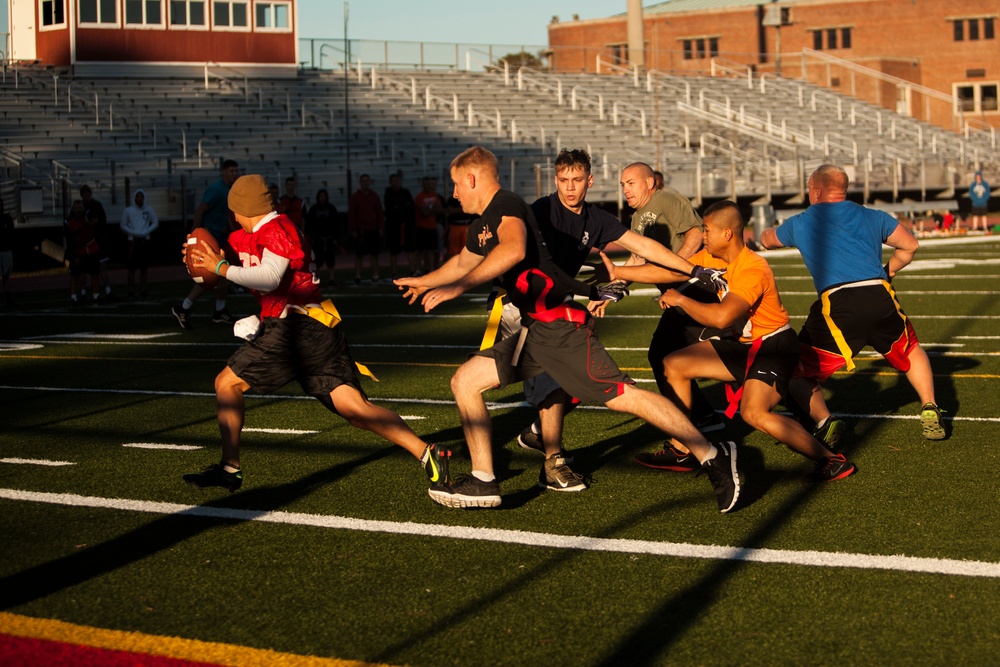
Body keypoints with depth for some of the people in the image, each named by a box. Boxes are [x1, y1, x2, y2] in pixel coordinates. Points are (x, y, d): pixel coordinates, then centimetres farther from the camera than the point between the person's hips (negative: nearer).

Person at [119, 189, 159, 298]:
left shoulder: (149, 209, 6)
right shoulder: (128, 210, 3)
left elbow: (155, 223, 7)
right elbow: (123, 226, 5)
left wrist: (145, 232, -7)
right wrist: (134, 233, -10)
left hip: (145, 240, 2)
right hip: (133, 241, -1)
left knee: (144, 267, 2)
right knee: (132, 267, -4)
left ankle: (142, 290, 8)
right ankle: (131, 291, -2)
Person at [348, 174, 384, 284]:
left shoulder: (374, 196, 10)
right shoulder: (355, 197, 0)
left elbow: (380, 213, 10)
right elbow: (351, 214, -3)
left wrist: (381, 228, 3)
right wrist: (353, 230, -9)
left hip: (373, 229, 3)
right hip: (360, 230, -3)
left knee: (374, 253, 6)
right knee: (359, 254, -1)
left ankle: (375, 274, 11)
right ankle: (357, 276, 3)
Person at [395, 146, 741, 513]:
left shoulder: (506, 205, -8)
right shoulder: (482, 226, 22)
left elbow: (514, 249, -31)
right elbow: (462, 262, 45)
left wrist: (459, 287, -31)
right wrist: (423, 282, 59)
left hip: (561, 324, -10)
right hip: (535, 331, 10)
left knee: (622, 395, -17)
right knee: (465, 381, 6)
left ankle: (713, 457, -12)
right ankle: (483, 482, 9)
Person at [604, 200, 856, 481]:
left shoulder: (752, 269, -26)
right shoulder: (710, 257, 1)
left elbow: (721, 317, -37)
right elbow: (670, 271, 9)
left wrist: (680, 300, -22)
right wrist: (617, 272, 11)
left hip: (773, 345, -10)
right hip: (744, 344, 10)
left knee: (754, 413, -30)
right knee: (674, 365, 7)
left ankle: (832, 461, -18)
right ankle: (682, 451, 15)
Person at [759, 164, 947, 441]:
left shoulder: (800, 223, 17)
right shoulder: (872, 217, 20)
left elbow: (767, 239, 36)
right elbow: (910, 245, 26)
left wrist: (766, 233, 59)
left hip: (837, 305, -3)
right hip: (880, 297, 3)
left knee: (799, 371, 11)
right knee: (910, 351, 30)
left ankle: (823, 420, -12)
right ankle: (929, 411, 17)